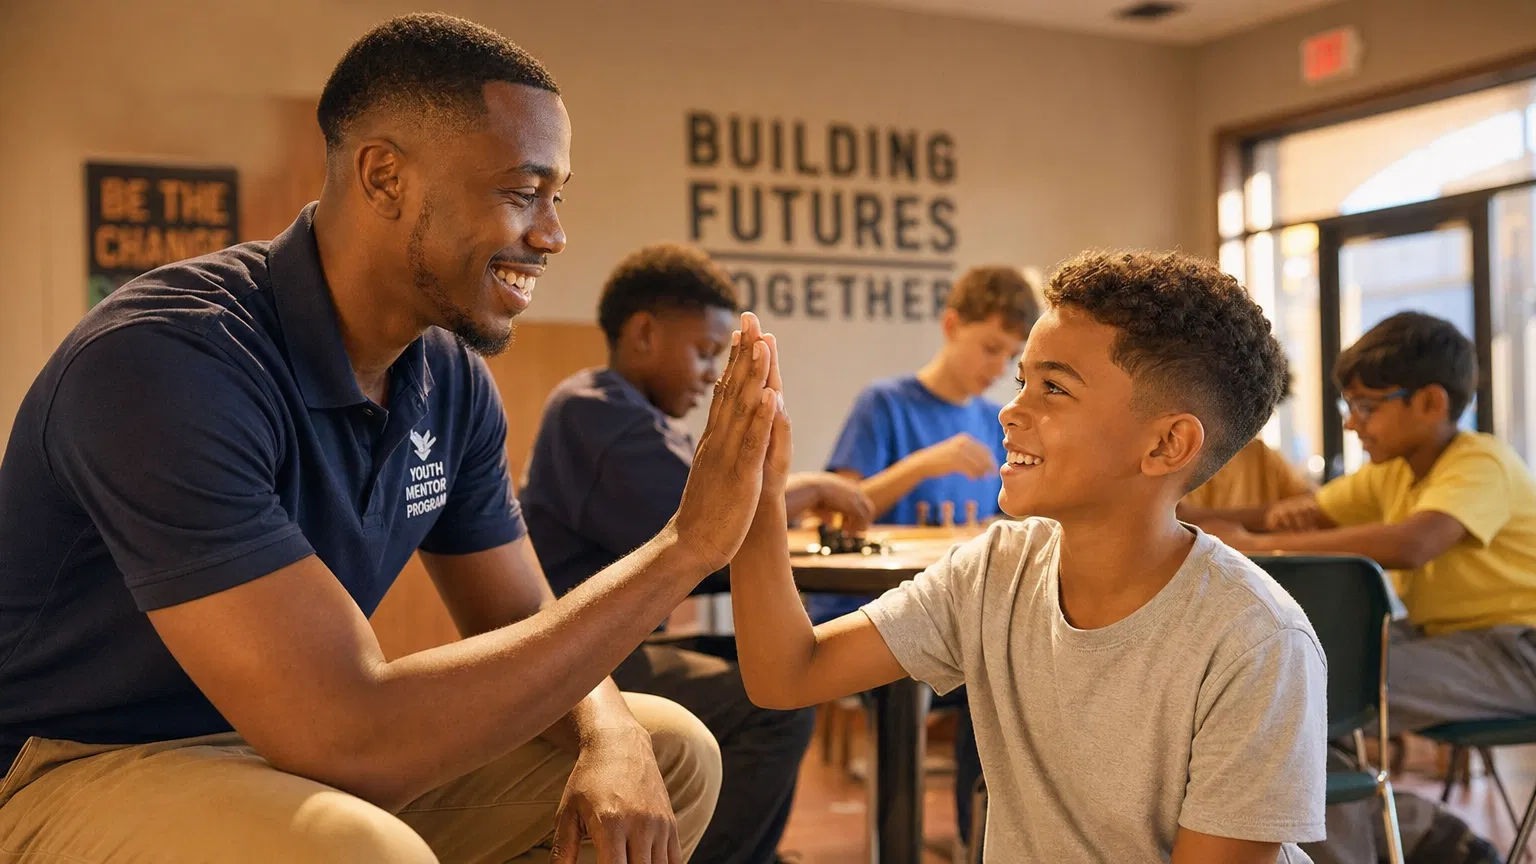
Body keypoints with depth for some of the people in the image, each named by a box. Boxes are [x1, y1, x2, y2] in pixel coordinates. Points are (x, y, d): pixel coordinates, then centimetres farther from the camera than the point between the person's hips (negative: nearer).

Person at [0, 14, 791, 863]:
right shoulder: (166, 361, -27)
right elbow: (352, 737, -33)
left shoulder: (451, 377, -4)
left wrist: (613, 738, -19)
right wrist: (684, 547, -30)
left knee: (673, 754, 0)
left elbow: (522, 629, 4)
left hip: (303, 752, 7)